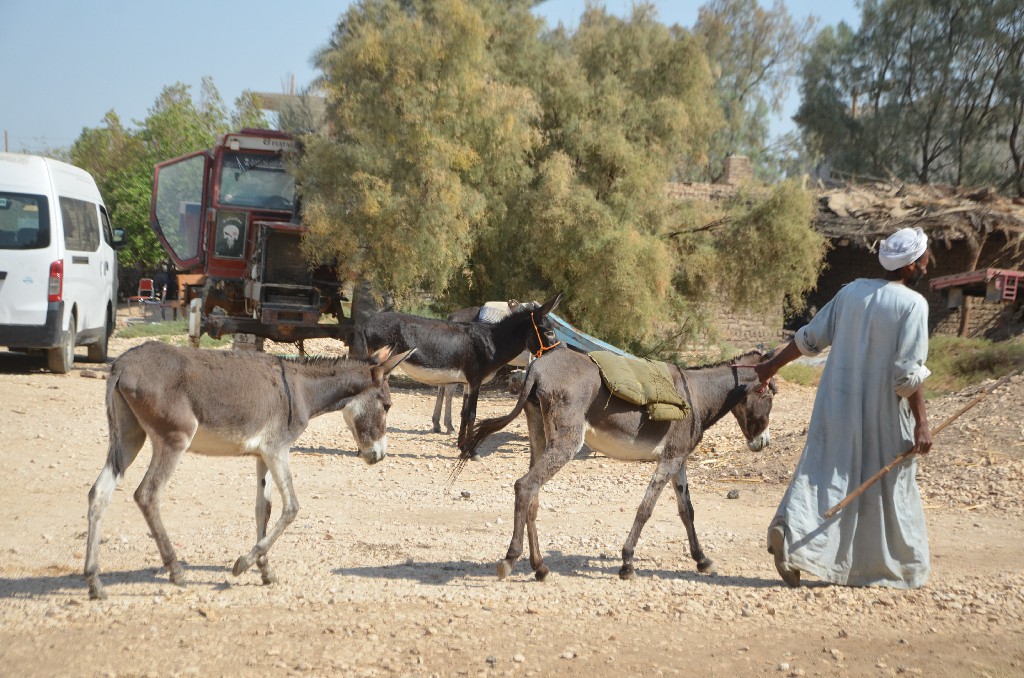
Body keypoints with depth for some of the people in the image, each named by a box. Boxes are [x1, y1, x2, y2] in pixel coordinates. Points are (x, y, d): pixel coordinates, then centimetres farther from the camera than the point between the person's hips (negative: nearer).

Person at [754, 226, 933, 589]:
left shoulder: (851, 292, 4)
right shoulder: (913, 304, -11)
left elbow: (809, 338, 9)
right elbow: (909, 374, -16)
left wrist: (771, 366, 19)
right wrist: (921, 422, -11)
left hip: (837, 406, 4)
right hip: (883, 415, -4)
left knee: (825, 474, 3)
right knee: (889, 487, 9)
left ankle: (790, 532, -19)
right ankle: (898, 568, 21)